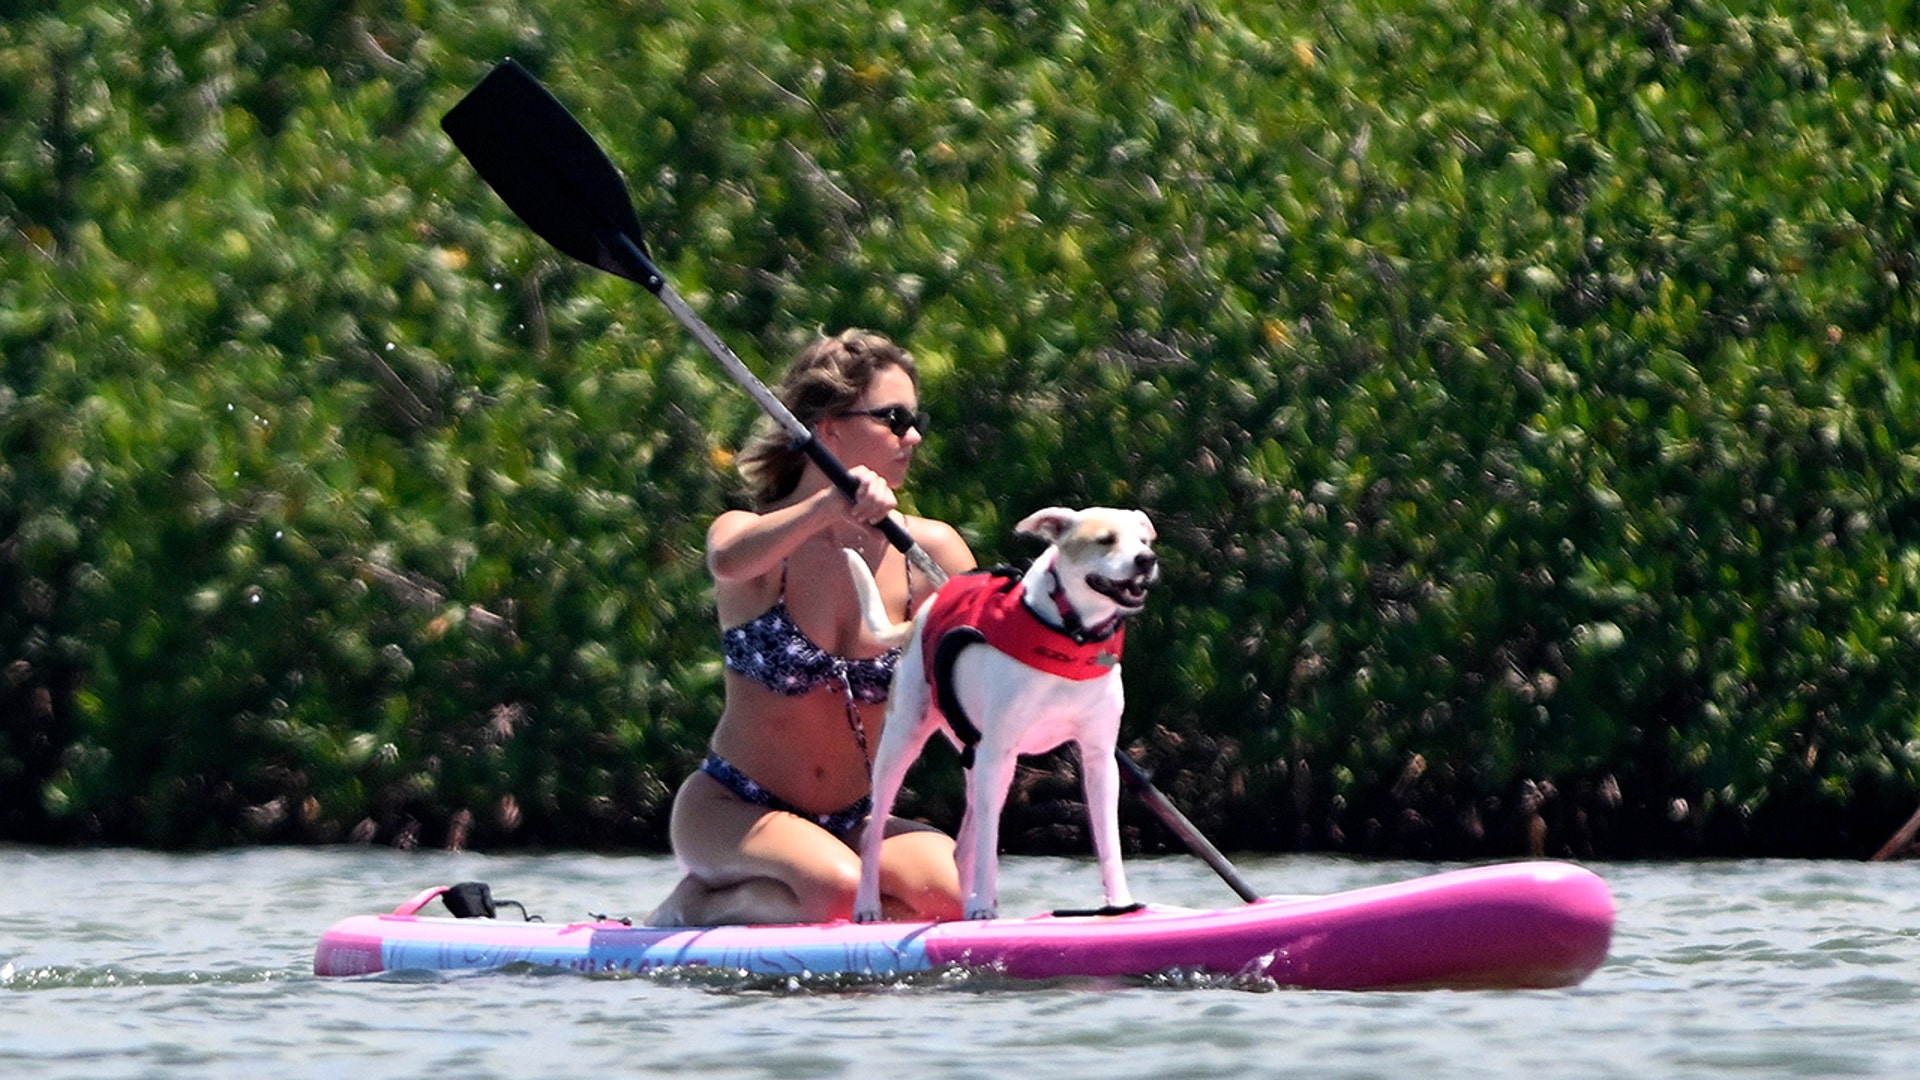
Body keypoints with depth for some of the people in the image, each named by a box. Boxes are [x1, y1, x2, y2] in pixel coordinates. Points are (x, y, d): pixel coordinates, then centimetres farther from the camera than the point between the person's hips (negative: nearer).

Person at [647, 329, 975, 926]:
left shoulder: (929, 551, 2)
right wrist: (832, 505, -50)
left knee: (949, 892, -26)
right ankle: (695, 910, -5)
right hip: (732, 810, -5)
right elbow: (730, 562, -34)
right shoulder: (754, 536, -9)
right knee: (837, 888, -35)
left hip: (850, 825, 5)